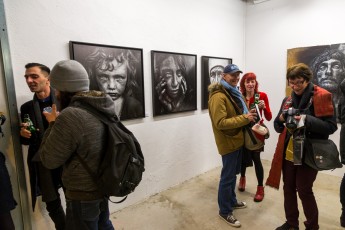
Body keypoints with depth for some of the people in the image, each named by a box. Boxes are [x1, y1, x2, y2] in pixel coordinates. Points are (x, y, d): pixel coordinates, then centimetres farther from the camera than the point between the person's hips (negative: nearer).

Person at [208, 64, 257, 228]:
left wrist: (247, 117, 5)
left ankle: (231, 201, 41)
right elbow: (220, 123, -27)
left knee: (233, 173, 22)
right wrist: (244, 118, -26)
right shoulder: (218, 96, -20)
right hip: (228, 142, -9)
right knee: (227, 177, 3)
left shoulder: (233, 92, 12)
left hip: (236, 139, 9)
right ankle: (224, 211, 20)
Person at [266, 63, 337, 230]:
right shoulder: (288, 100, 7)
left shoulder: (322, 97, -8)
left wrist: (307, 120, -28)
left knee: (304, 191, 6)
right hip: (288, 153, 5)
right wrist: (281, 119, -13)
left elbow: (331, 127, -13)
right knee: (288, 188, 15)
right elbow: (278, 127, 9)